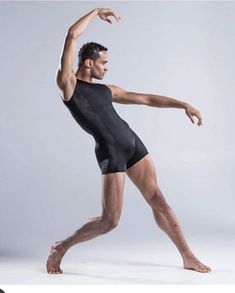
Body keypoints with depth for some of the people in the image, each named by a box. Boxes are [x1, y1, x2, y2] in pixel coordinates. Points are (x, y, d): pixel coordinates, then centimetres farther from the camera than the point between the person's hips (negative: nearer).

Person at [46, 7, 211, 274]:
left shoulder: (106, 90, 17)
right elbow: (71, 36, -7)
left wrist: (183, 104, 12)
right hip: (110, 152, -7)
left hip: (133, 143, 7)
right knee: (109, 221, -6)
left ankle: (188, 257, 16)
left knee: (157, 199, 7)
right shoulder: (67, 83, -1)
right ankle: (60, 247, 15)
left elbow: (147, 99, 18)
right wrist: (96, 12, 5)